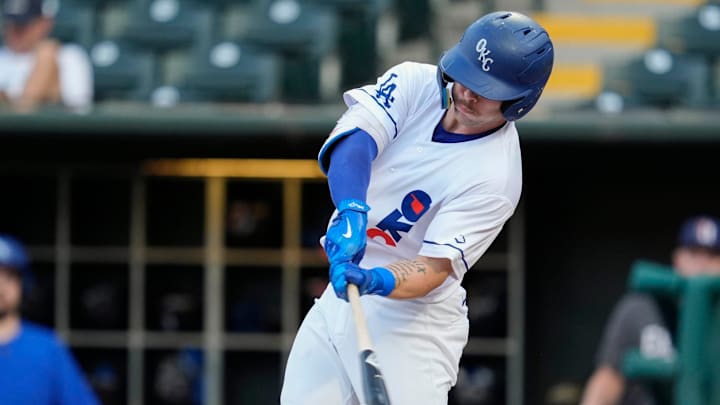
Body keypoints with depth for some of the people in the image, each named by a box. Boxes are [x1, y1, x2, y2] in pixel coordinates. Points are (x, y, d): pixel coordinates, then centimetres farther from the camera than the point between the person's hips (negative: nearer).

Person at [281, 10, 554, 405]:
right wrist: (352, 209, -40)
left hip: (411, 317, -5)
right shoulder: (415, 82, -5)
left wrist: (376, 281, -42)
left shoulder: (495, 176, -18)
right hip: (339, 296, 5)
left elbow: (434, 268, -22)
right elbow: (352, 139, -21)